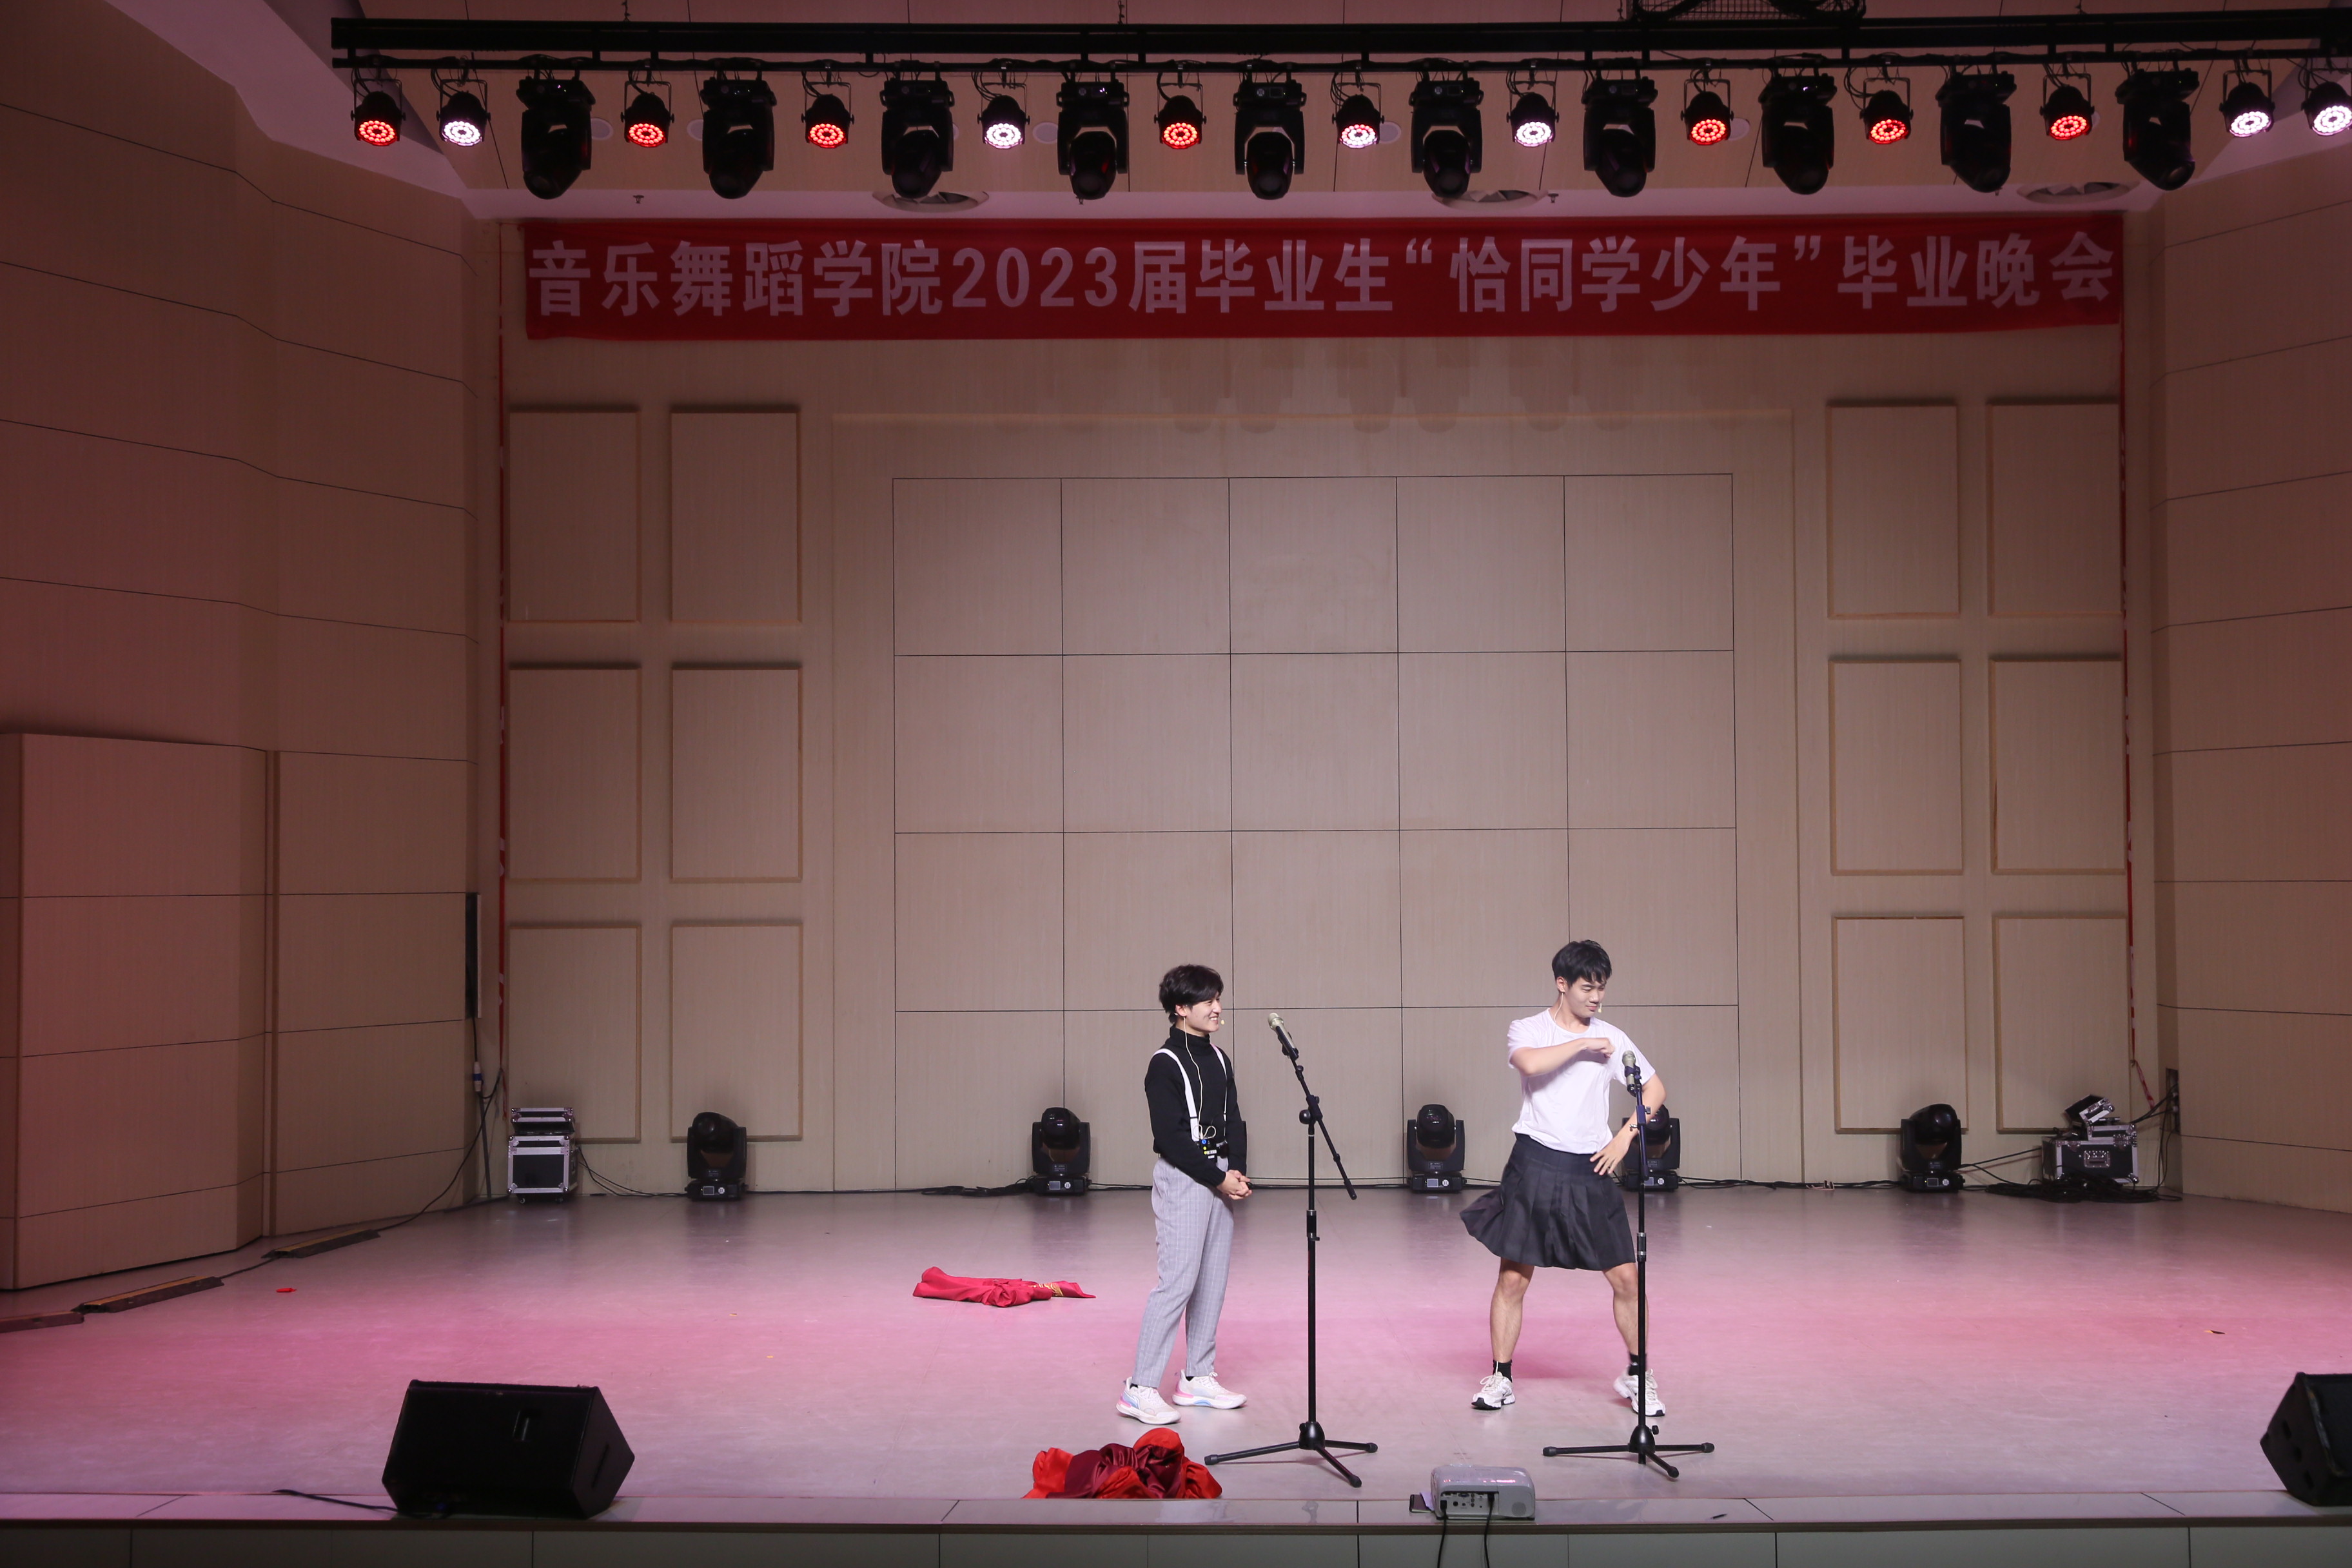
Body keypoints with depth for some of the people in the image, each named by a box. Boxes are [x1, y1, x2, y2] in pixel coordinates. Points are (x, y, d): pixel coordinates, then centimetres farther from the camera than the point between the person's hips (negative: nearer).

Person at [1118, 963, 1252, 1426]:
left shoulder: (1219, 1060, 13)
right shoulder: (1165, 1065, -11)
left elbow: (1232, 1122, 13)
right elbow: (1172, 1136, -15)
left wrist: (1237, 1170, -3)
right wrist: (1218, 1178, -15)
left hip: (1219, 1177, 8)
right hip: (1182, 1179, -8)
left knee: (1212, 1282, 9)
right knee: (1178, 1282, -11)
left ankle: (1198, 1376, 18)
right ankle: (1140, 1388, -9)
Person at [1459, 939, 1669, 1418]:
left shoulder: (1611, 1038, 8)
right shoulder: (1527, 1030, 0)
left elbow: (1654, 1088, 14)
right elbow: (1530, 1062, -23)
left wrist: (1626, 1135, 2)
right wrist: (1582, 1044, -14)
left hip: (1590, 1172, 2)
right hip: (1535, 1167, -2)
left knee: (1625, 1277, 0)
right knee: (1512, 1278, 0)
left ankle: (1637, 1377, 17)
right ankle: (1500, 1379, 13)